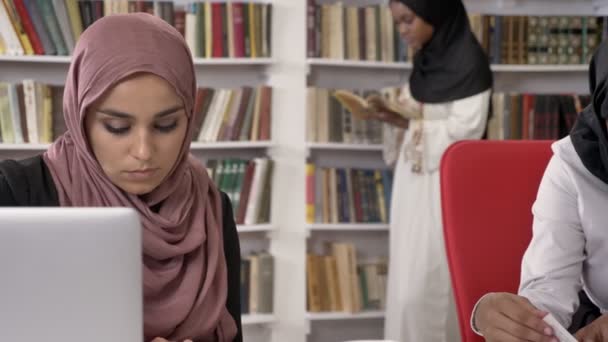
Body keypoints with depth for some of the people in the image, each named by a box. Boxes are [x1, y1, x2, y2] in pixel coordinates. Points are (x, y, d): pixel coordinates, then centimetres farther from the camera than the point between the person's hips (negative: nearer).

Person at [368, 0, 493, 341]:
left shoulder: (469, 61, -13)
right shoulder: (425, 59, 11)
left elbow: (466, 129, -18)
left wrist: (406, 121, -19)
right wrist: (393, 114, -3)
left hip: (445, 187, -8)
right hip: (415, 180, 8)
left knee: (431, 283, -7)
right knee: (410, 280, 10)